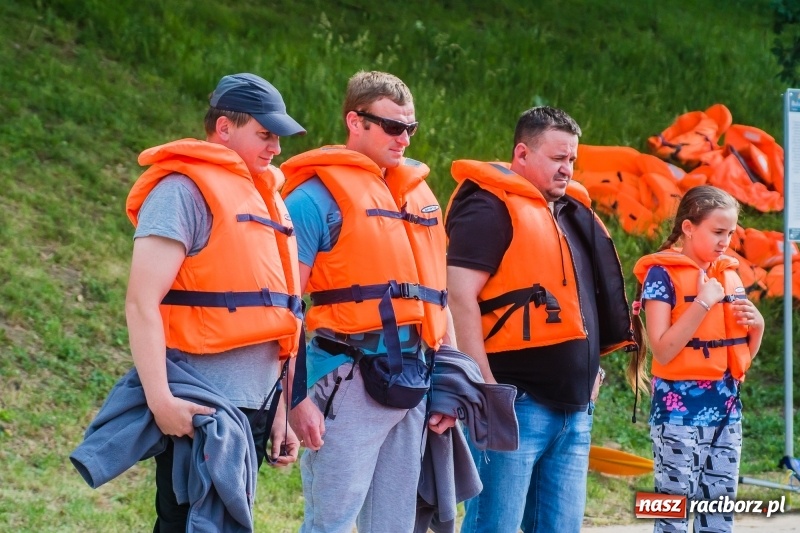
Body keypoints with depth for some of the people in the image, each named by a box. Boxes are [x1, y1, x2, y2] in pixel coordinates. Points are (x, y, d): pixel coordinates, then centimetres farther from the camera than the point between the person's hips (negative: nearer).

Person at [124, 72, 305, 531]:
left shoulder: (265, 197, 19)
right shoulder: (185, 189, -7)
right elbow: (142, 302, -16)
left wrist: (282, 410, 16)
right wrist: (160, 399, -24)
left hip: (253, 407, 8)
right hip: (199, 409, -8)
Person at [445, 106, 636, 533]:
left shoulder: (571, 213, 20)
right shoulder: (492, 207, -7)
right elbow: (461, 297, -16)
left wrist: (591, 372, 20)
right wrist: (486, 385, -20)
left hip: (573, 409, 9)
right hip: (515, 404, -9)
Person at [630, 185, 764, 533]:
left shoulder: (729, 275, 11)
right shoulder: (663, 274, -8)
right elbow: (662, 351, -16)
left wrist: (757, 326, -4)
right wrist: (702, 304, -19)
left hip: (726, 404, 6)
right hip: (680, 407, -6)